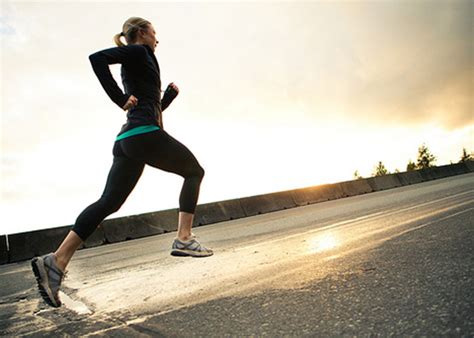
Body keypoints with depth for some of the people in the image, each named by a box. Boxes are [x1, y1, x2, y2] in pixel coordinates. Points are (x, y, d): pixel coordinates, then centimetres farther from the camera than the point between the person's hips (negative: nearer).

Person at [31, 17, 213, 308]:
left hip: (127, 140, 9)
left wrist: (171, 94, 25)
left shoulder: (133, 66, 32)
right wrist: (121, 99, -12)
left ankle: (57, 261, -8)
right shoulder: (139, 52, 5)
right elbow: (97, 57, -13)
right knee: (194, 171, 8)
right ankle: (184, 239, -1)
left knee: (109, 202, 0)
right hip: (145, 134, -8)